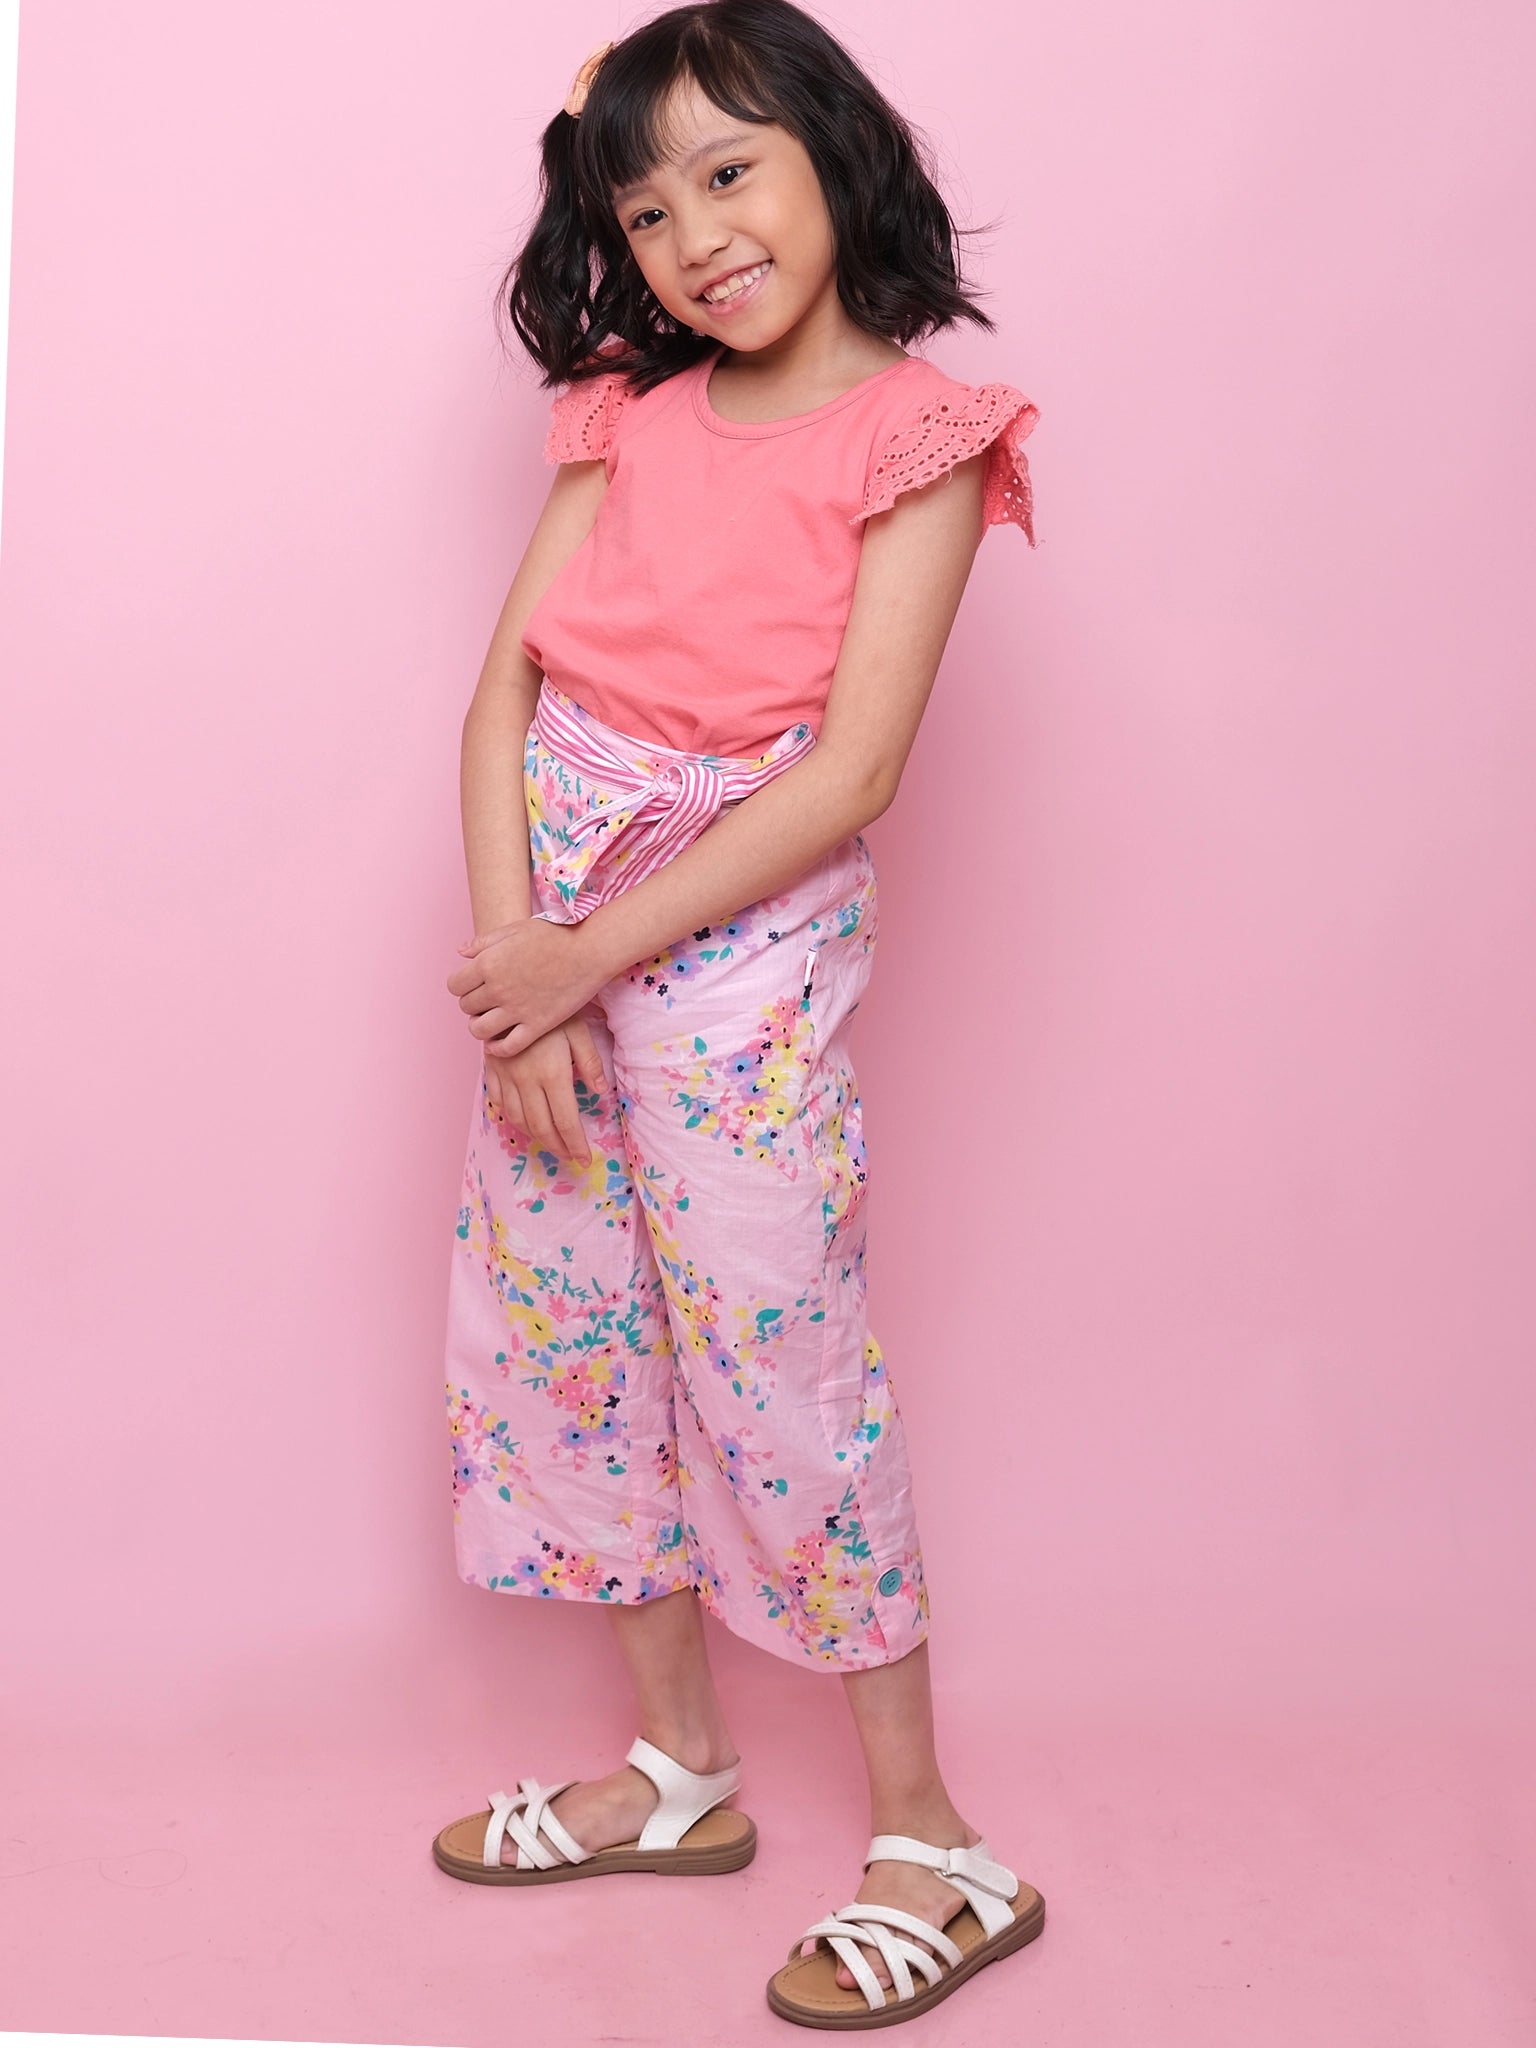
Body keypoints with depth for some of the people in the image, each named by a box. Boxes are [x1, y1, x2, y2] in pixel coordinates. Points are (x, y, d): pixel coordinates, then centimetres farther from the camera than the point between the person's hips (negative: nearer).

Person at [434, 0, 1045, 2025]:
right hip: (549, 934, 6)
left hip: (739, 936, -6)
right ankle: (684, 1769, 30)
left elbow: (848, 777, -15)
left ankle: (930, 1838, 15)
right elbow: (509, 686, 2)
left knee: (775, 1364, -2)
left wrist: (591, 952, -16)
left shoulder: (915, 435, -7)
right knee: (565, 1337, 12)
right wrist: (507, 955, -11)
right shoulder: (631, 416, 9)